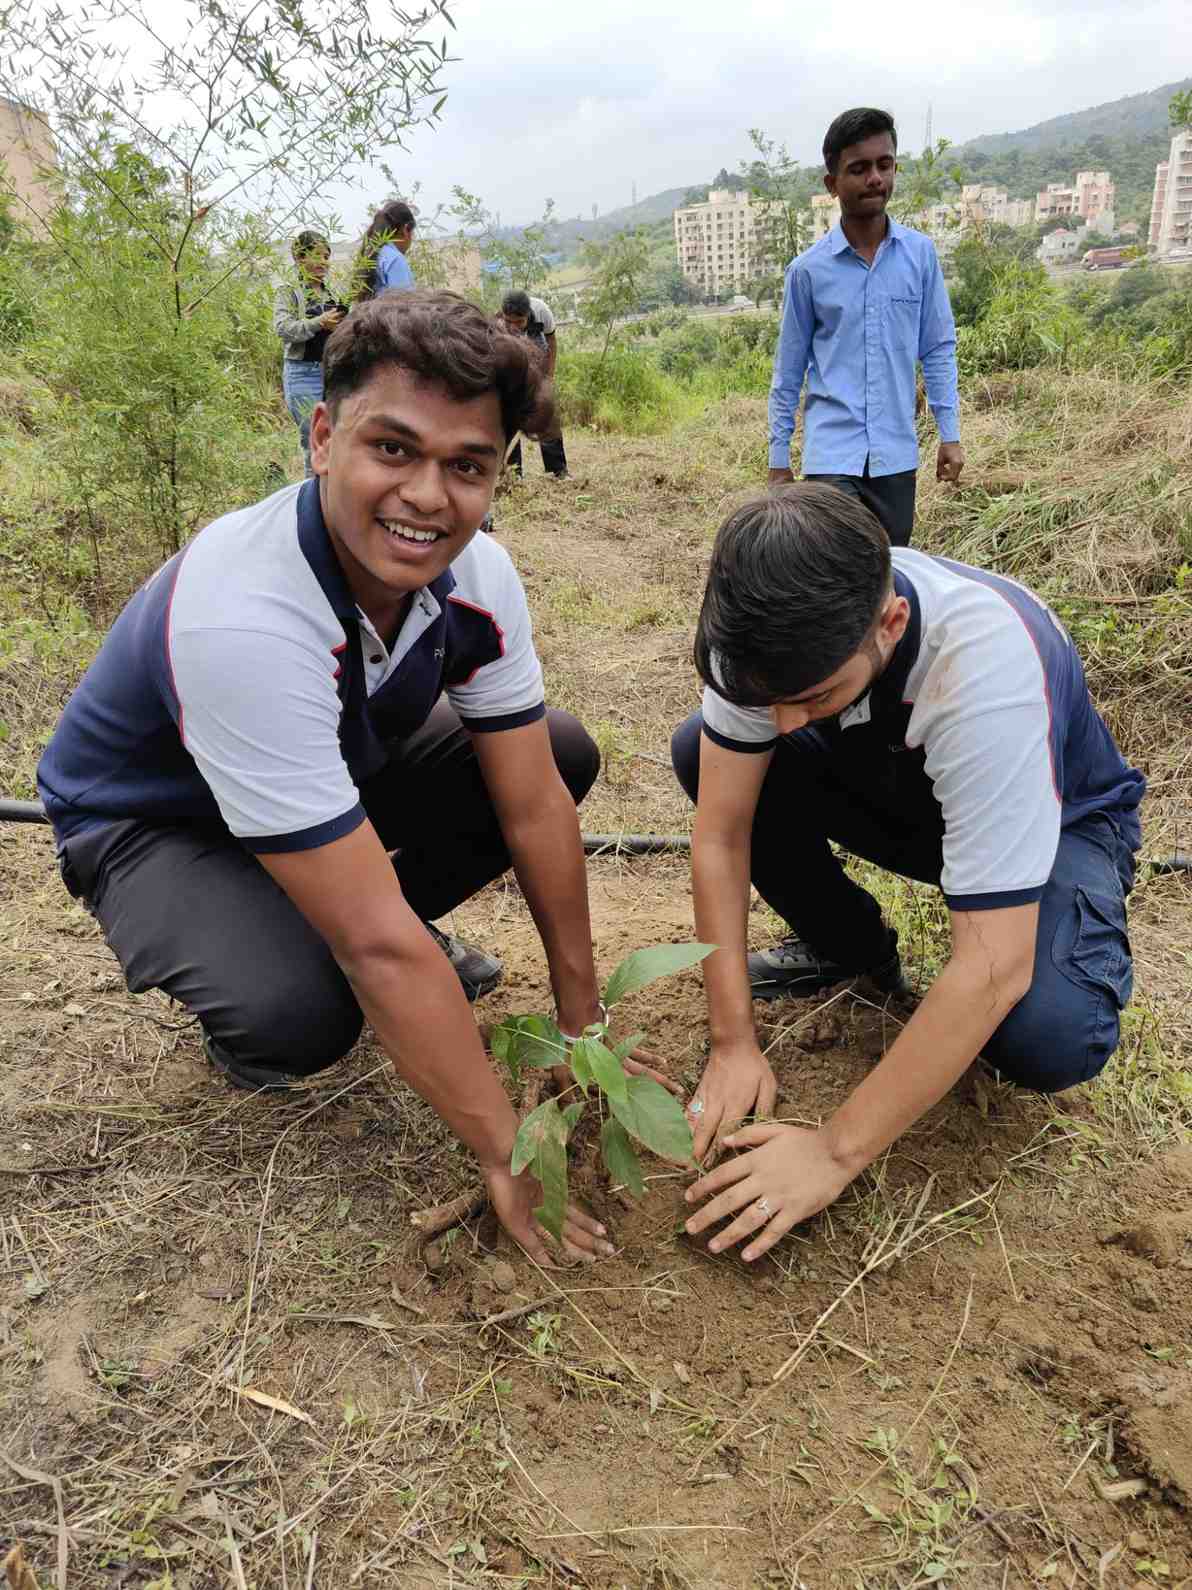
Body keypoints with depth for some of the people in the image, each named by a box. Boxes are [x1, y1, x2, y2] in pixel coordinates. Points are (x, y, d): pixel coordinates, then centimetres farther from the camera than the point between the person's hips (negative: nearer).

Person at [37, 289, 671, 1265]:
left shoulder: (478, 574, -21)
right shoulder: (240, 620, -41)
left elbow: (534, 806, -13)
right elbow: (377, 944, -39)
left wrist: (581, 1026, -8)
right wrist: (508, 1155, -30)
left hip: (341, 770, 6)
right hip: (149, 820, -6)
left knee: (564, 756, -7)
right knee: (298, 1012, -34)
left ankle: (372, 933, 9)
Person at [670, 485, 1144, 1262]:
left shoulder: (989, 666, -42)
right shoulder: (778, 629, -28)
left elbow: (994, 968, -41)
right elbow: (721, 832, -20)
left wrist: (837, 1152, -37)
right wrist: (733, 1043, -23)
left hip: (1056, 821, -4)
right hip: (900, 784, 5)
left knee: (1050, 1037, -34)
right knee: (702, 753, -17)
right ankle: (851, 947, 5)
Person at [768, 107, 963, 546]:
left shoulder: (920, 253, 2)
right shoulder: (808, 269, -3)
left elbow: (938, 348, 8)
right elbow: (788, 371, 4)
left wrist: (950, 434, 3)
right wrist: (779, 460, 5)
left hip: (896, 453, 3)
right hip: (831, 451, -2)